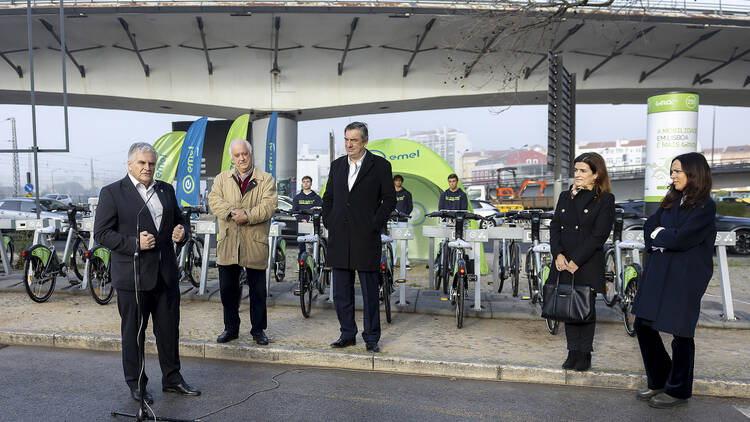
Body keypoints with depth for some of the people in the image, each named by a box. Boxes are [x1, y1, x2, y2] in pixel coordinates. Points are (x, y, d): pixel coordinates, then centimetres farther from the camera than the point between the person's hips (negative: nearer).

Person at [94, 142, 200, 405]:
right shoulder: (112, 193, -5)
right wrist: (134, 243, -21)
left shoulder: (166, 190, 11)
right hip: (132, 277, -4)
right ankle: (136, 385, 24)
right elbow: (101, 233, -8)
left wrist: (182, 232, -3)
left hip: (166, 275, 5)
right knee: (133, 333, 8)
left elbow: (179, 220, 20)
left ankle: (172, 379, 28)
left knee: (169, 330, 13)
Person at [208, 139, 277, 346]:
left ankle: (258, 329, 19)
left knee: (258, 289, 5)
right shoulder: (222, 178, 12)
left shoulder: (266, 179, 4)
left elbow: (269, 205, -8)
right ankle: (231, 328, 25)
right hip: (227, 242, 3)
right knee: (228, 288, 9)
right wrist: (231, 212, -19)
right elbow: (214, 200, -2)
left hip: (255, 243, -2)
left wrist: (247, 216, -21)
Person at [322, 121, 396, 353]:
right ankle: (347, 334, 24)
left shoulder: (380, 165, -1)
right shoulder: (337, 165, 13)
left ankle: (371, 338, 15)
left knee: (370, 292, 3)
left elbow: (389, 199, -3)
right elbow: (328, 198, 18)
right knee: (341, 292, 11)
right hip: (339, 239, 5)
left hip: (365, 238, -5)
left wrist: (374, 224, -9)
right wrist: (328, 222, 7)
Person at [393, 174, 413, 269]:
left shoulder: (406, 194, 10)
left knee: (404, 241, -5)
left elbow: (410, 206, 9)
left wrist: (405, 214, -6)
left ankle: (406, 262, -1)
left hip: (403, 220, -1)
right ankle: (393, 262, 6)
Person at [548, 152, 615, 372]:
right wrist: (558, 254, -7)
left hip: (588, 264, -5)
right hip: (564, 262, 5)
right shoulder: (565, 196, 12)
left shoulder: (605, 200, -4)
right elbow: (554, 226, 8)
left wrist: (576, 261, -14)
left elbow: (599, 235, -11)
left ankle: (585, 354, 16)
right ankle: (573, 352, 20)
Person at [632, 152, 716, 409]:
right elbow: (650, 227, 7)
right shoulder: (671, 201, 14)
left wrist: (659, 234, -4)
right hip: (658, 272, 8)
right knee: (643, 325, 10)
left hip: (685, 277, -8)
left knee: (681, 332, 4)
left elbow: (681, 238, -20)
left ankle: (678, 391, 20)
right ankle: (659, 381, 26)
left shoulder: (704, 206, -10)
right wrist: (665, 237, -11)